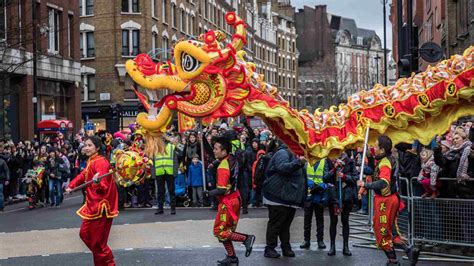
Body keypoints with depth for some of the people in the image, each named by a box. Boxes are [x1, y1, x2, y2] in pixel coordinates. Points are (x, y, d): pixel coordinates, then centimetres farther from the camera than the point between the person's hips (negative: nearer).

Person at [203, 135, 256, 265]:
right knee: (226, 230, 16)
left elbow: (221, 190, -27)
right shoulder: (232, 159, 1)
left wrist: (208, 193, -13)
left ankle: (246, 239, -2)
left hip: (228, 202, -9)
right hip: (235, 198, 9)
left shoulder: (223, 167, -23)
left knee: (219, 231, 0)